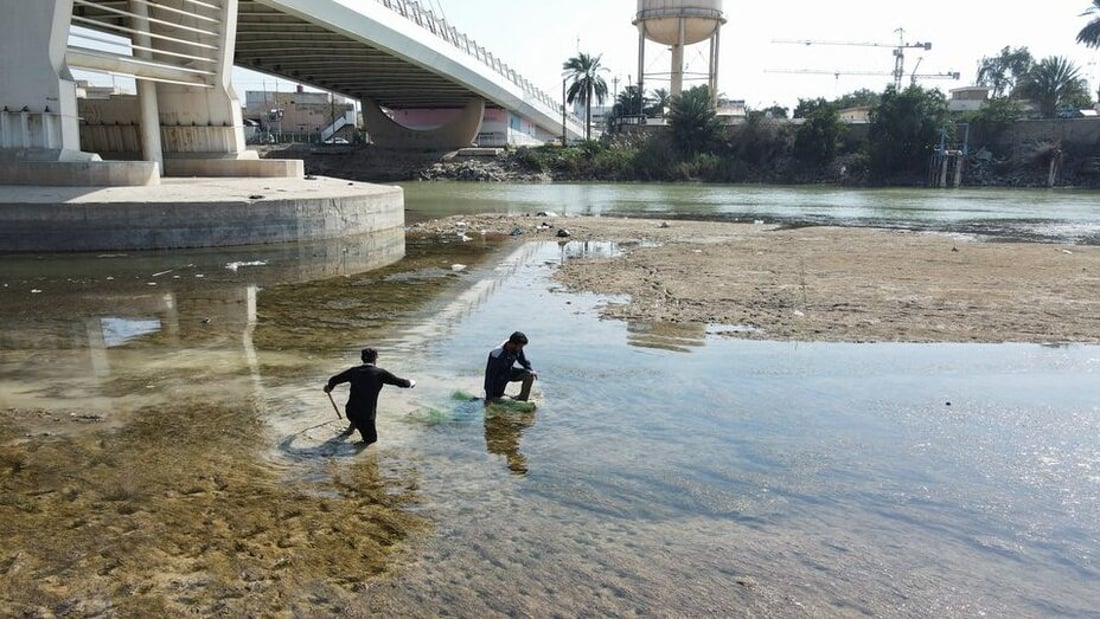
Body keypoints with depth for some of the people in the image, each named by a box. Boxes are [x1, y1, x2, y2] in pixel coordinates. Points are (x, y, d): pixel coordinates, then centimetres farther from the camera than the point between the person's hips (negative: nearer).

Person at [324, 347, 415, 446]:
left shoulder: (354, 371, 0)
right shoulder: (380, 373, -9)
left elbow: (334, 380, 10)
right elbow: (401, 382, -3)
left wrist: (329, 387, 32)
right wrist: (411, 383, 19)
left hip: (350, 412, 4)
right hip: (367, 415, -4)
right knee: (370, 439, 19)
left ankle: (353, 425, 38)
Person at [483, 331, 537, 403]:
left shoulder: (517, 348, -20)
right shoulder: (497, 356, -37)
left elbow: (523, 361, 0)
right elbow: (490, 376, -31)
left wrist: (532, 370, -20)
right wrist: (489, 397, -28)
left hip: (509, 371, 5)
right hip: (499, 377, -5)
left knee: (529, 375, -17)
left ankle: (522, 400, -4)